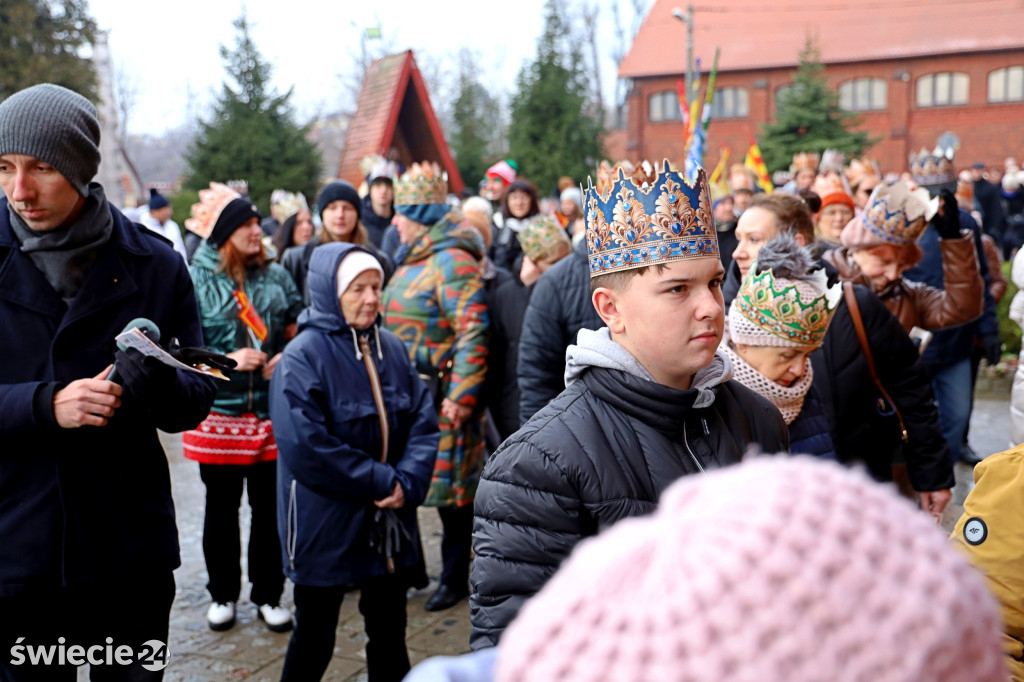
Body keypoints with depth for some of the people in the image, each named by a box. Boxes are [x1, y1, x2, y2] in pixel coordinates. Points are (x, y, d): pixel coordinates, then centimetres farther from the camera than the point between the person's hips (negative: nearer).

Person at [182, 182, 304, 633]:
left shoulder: (275, 276, 6)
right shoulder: (196, 279, -4)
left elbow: (298, 329, 14)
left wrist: (288, 358, -6)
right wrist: (228, 361, -18)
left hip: (273, 410, 2)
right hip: (219, 412, -2)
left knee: (270, 505, 7)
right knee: (221, 507, 11)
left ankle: (268, 596, 22)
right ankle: (223, 595, 27)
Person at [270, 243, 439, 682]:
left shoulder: (390, 348, 3)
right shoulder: (303, 356, -14)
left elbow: (423, 421, 2)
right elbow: (306, 446, -21)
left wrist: (407, 483, -14)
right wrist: (381, 482, -17)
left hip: (389, 524, 5)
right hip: (325, 526, -5)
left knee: (389, 632, 16)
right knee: (314, 638, 10)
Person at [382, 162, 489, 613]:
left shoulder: (453, 261, -15)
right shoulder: (412, 260, 15)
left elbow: (472, 332, -22)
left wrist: (462, 394, -25)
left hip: (441, 394, -9)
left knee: (452, 485, 1)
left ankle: (455, 577, 15)